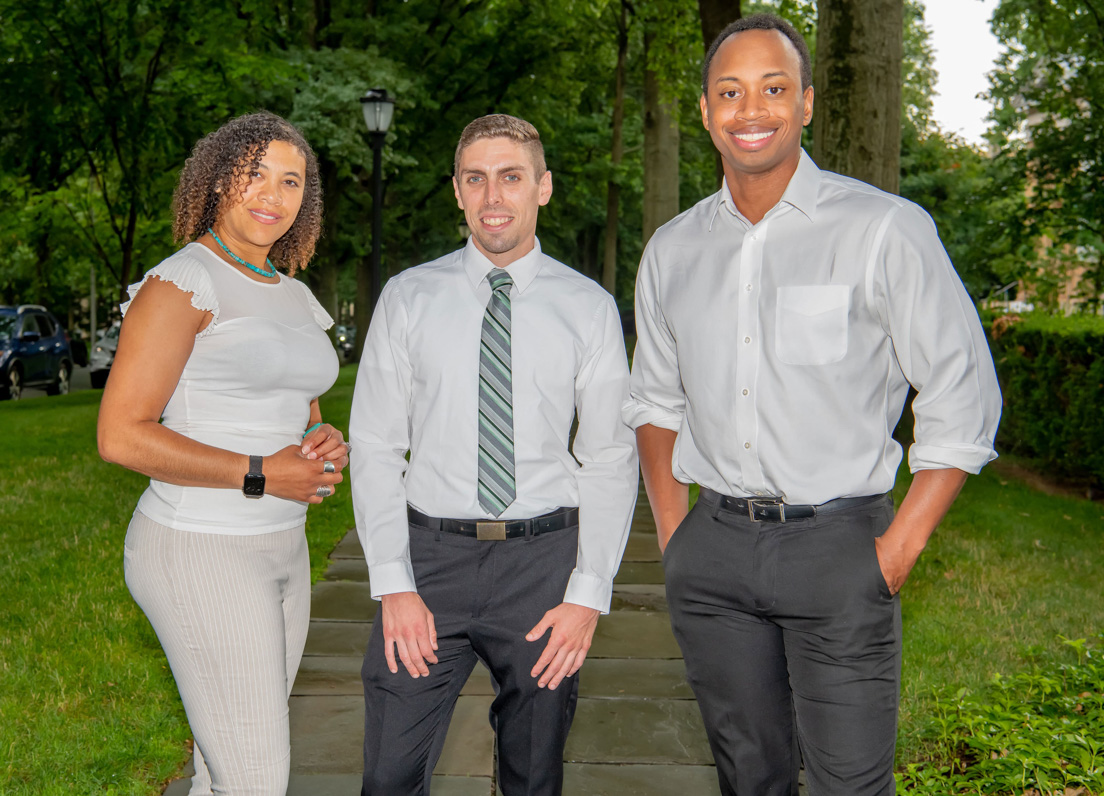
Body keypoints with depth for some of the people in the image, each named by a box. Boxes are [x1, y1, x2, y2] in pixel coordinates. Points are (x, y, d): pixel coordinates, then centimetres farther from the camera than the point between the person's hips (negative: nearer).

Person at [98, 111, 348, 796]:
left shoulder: (296, 297, 13)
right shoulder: (182, 284, -12)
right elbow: (121, 435, -19)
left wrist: (327, 445, -1)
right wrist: (261, 475, -19)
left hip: (282, 548, 8)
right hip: (201, 553, -8)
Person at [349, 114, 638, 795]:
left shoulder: (590, 307, 2)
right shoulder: (409, 298, 3)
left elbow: (611, 458, 2)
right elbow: (376, 448, 2)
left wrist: (589, 593, -7)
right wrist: (393, 585, -7)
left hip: (543, 560, 0)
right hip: (431, 554, 0)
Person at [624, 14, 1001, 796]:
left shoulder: (886, 229, -7)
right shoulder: (672, 250, 7)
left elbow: (962, 397, -5)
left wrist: (900, 547, -9)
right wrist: (671, 531, 9)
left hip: (838, 544, -4)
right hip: (714, 548, 4)